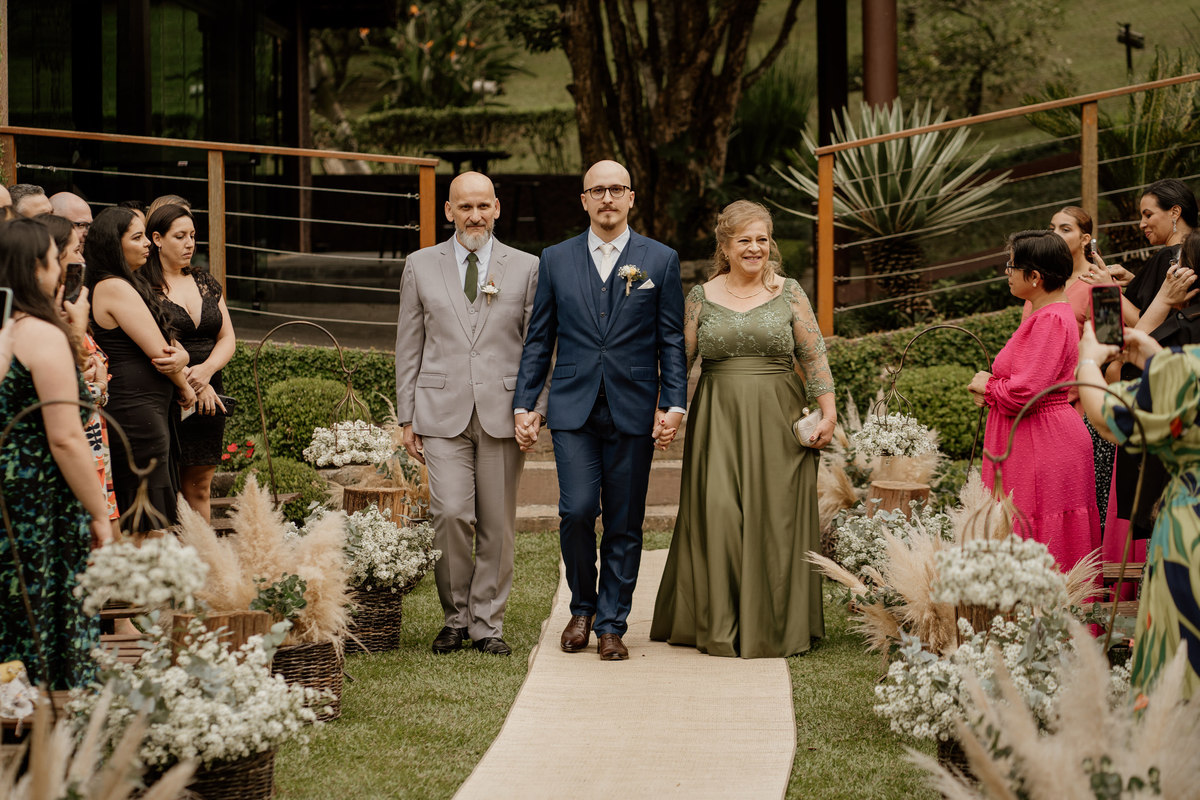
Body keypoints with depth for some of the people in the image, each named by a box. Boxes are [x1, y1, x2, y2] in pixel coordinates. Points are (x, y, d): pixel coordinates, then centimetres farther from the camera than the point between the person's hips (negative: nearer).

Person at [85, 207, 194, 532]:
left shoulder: (131, 286, 18)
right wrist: (185, 387, 2)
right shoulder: (114, 288, -13)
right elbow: (157, 351, -14)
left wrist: (180, 357, -4)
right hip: (136, 412, -10)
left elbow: (172, 347, 18)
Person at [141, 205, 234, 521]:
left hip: (209, 396, 5)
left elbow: (227, 338, 12)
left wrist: (207, 370, -8)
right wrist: (193, 383, -13)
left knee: (199, 486, 5)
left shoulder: (206, 282, 15)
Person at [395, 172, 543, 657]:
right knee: (451, 515, -10)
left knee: (497, 524, 2)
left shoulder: (526, 268, 7)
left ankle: (487, 623, 13)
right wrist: (406, 417, 6)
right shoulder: (422, 266, 9)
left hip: (503, 412, 0)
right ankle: (455, 618, 7)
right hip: (443, 412, 0)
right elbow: (409, 346, 10)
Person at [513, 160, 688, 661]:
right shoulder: (556, 261, 8)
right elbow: (539, 340, 11)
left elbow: (672, 341, 5)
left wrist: (673, 405, -4)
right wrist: (524, 404, 5)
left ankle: (611, 625, 12)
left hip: (632, 412, 0)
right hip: (573, 408, 0)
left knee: (624, 524, 2)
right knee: (577, 511, -11)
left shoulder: (660, 260, 6)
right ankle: (582, 607, 12)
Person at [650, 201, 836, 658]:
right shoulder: (702, 298, 7)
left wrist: (828, 413, -4)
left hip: (777, 422, 0)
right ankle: (720, 625, 3)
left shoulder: (789, 294, 6)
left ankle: (773, 627, 10)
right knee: (717, 514, -7)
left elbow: (814, 358, 4)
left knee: (773, 518, 0)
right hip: (717, 422, 0)